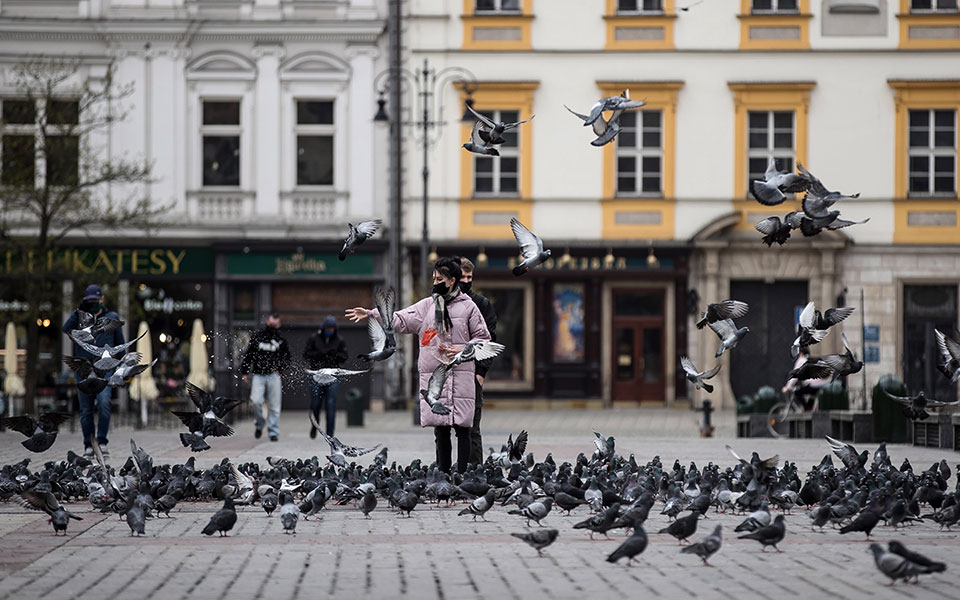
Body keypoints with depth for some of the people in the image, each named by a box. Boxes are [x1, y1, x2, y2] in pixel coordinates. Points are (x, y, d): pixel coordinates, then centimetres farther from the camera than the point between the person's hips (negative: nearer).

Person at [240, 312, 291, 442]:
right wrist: (244, 372, 6)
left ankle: (273, 432, 6)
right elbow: (248, 355, 12)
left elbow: (287, 358, 15)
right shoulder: (257, 337, 7)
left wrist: (279, 369, -1)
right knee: (256, 400, -15)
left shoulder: (280, 340, 7)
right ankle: (259, 424, 8)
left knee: (274, 405, -1)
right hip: (258, 375, 0)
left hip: (273, 376, 0)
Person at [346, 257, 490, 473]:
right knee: (441, 430, 5)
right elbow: (400, 320, 3)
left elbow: (483, 338, 8)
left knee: (462, 427, -4)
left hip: (460, 376, -3)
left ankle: (463, 475, -3)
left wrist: (463, 349, -9)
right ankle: (443, 474, 9)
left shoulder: (467, 307, 3)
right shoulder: (427, 305, 10)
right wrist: (371, 314, -8)